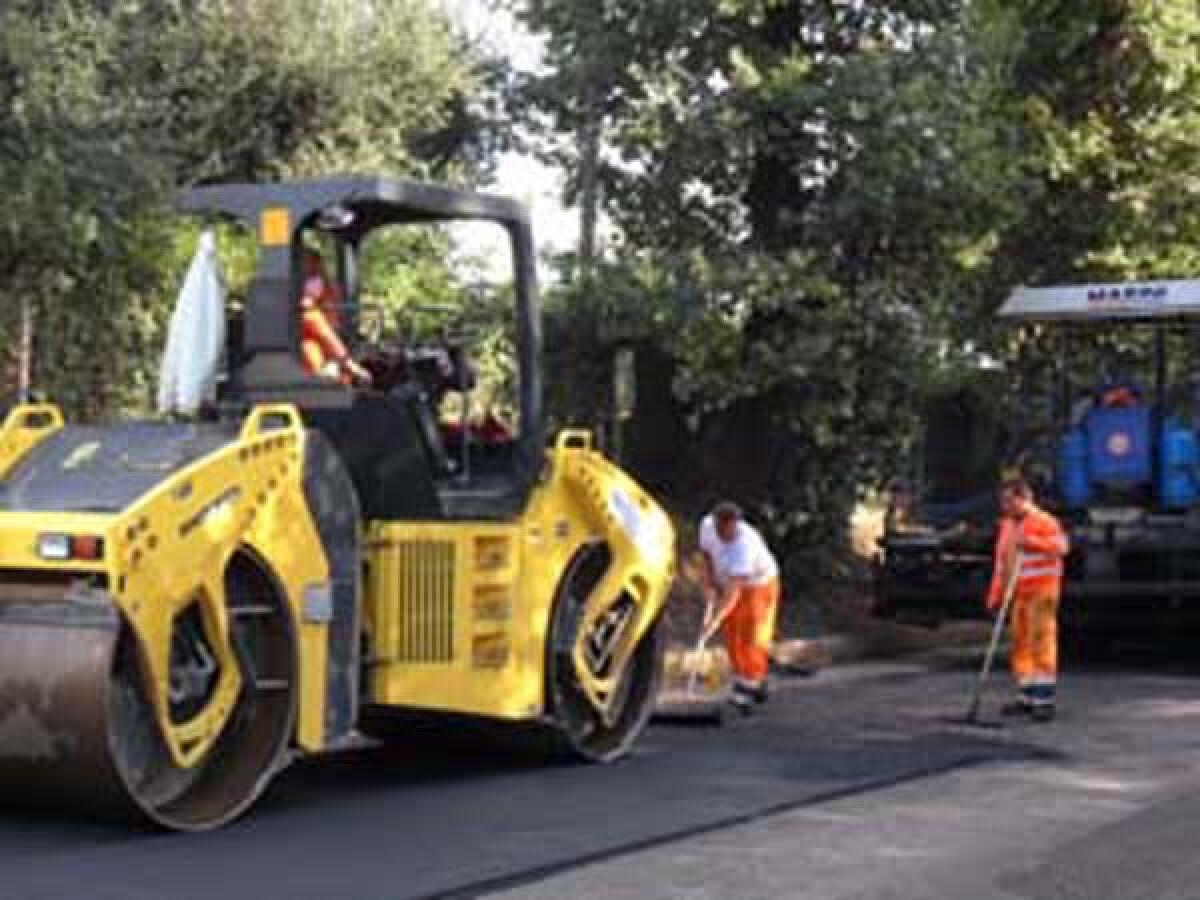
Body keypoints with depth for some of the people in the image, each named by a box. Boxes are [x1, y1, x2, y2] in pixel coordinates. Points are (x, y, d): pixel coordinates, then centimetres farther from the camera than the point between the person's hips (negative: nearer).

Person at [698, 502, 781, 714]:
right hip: (726, 583, 6)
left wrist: (715, 619, -53)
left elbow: (734, 590, -46)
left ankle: (748, 689, -6)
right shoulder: (708, 525, -20)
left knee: (753, 637, -12)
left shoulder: (745, 544, -40)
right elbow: (707, 552, 4)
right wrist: (710, 583, -6)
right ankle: (757, 681, 22)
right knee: (732, 637, 6)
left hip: (759, 585, -6)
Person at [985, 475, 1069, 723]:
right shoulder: (1007, 525, 17)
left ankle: (1045, 700, -11)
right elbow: (1001, 562, 20)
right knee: (1021, 644, 8)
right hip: (1019, 593, 8)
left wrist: (1031, 541, -32)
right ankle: (1027, 698, 15)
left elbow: (1061, 546, -24)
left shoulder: (1043, 521, -8)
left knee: (1041, 642, -11)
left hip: (1042, 590, -8)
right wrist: (995, 594, 17)